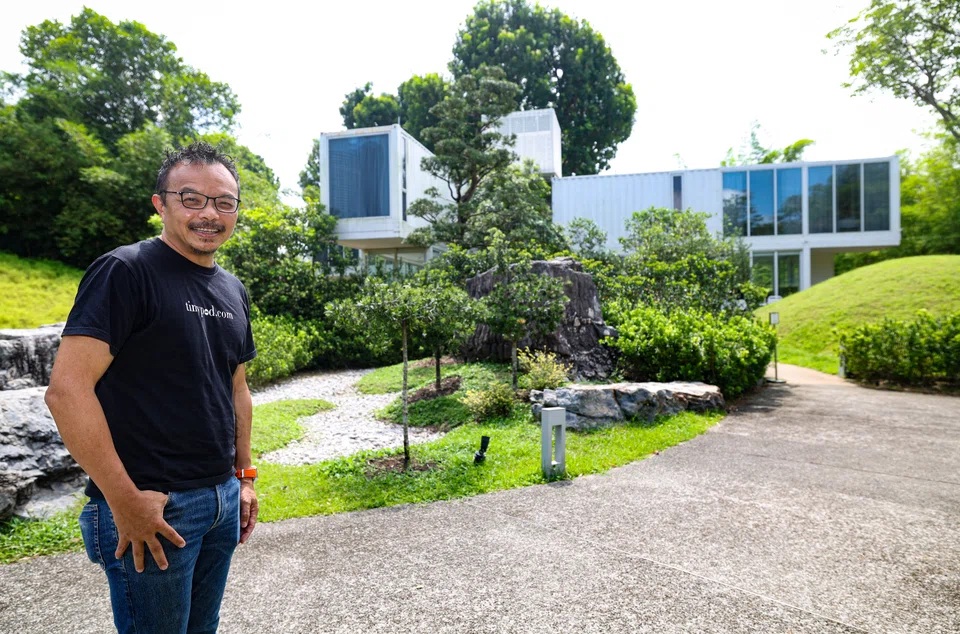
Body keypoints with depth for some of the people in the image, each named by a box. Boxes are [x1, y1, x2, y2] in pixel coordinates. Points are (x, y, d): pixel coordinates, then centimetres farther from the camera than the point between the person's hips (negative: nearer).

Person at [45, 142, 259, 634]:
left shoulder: (232, 290, 9)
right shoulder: (125, 272, -13)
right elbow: (66, 389, -19)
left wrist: (244, 475, 14)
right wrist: (125, 500, -19)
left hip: (222, 498, 7)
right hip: (152, 504, -7)